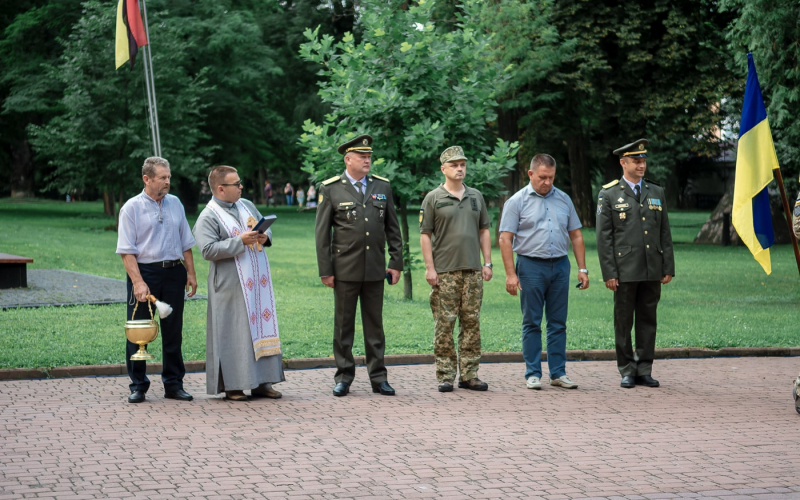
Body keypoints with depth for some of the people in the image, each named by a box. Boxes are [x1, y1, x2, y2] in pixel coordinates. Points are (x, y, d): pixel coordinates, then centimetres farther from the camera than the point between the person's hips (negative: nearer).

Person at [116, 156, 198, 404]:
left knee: (173, 330, 9)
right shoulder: (132, 208, -5)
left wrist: (191, 273, 9)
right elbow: (127, 251, -10)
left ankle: (174, 384, 18)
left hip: (173, 272, 4)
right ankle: (138, 386, 10)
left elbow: (186, 243, 16)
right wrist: (138, 282, -18)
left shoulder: (175, 204, 10)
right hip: (144, 272, -4)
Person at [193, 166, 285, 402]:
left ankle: (261, 382, 13)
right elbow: (208, 250, -18)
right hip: (231, 287, -7)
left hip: (258, 282, 7)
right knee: (233, 333, -3)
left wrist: (265, 236, -2)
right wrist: (240, 241, -21)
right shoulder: (208, 218, -9)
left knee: (262, 326, 7)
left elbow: (266, 226, 22)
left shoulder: (247, 205, 12)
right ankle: (232, 386, 4)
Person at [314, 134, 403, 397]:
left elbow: (392, 228, 13)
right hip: (345, 269, -3)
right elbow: (322, 233, -1)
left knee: (375, 324, 7)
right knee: (343, 324, 3)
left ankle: (378, 377, 12)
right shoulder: (330, 189, -1)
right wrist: (325, 270, -5)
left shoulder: (382, 186, 9)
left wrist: (396, 262, 7)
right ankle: (344, 376, 12)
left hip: (375, 269, 3)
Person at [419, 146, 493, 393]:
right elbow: (425, 235, -2)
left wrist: (487, 263, 8)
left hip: (473, 270, 4)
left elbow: (484, 231, 16)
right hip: (444, 272, -4)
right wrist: (429, 268, -9)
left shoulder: (476, 196, 13)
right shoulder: (433, 198, 0)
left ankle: (469, 375, 10)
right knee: (444, 324, -3)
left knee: (471, 323, 4)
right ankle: (445, 376, 2)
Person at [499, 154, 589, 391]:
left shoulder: (563, 199, 10)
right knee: (532, 323, 0)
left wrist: (582, 269, 6)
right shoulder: (517, 201, -2)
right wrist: (510, 274, -13)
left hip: (560, 265, 4)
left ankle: (558, 373, 10)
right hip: (531, 266, -3)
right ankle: (533, 374, 5)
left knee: (558, 322, 5)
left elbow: (576, 235, 13)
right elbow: (505, 239, -5)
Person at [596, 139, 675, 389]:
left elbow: (665, 233, 12)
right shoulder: (609, 194, 0)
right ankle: (627, 371, 9)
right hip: (625, 271, -3)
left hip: (652, 271, 4)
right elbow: (603, 237, -3)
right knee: (623, 321, 2)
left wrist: (668, 268, 6)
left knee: (648, 320, 7)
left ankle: (644, 370, 13)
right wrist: (609, 272, -9)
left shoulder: (657, 192, 12)